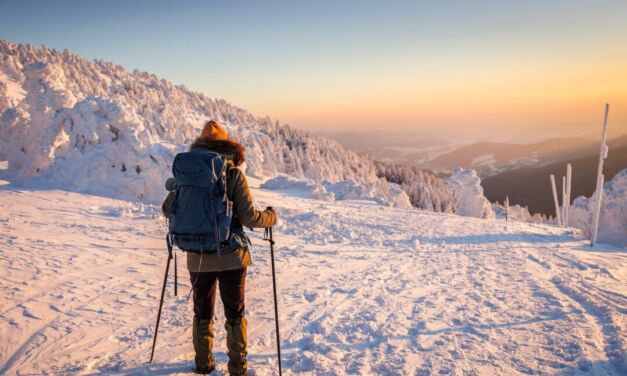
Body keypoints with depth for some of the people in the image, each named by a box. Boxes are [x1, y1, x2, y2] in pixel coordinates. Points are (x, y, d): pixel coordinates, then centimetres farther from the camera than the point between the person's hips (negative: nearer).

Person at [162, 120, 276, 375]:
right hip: (231, 257, -2)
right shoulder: (234, 174, -11)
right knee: (235, 313, 13)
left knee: (202, 312, 20)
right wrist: (270, 217, 5)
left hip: (198, 258, 3)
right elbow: (249, 218, -14)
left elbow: (167, 209, 4)